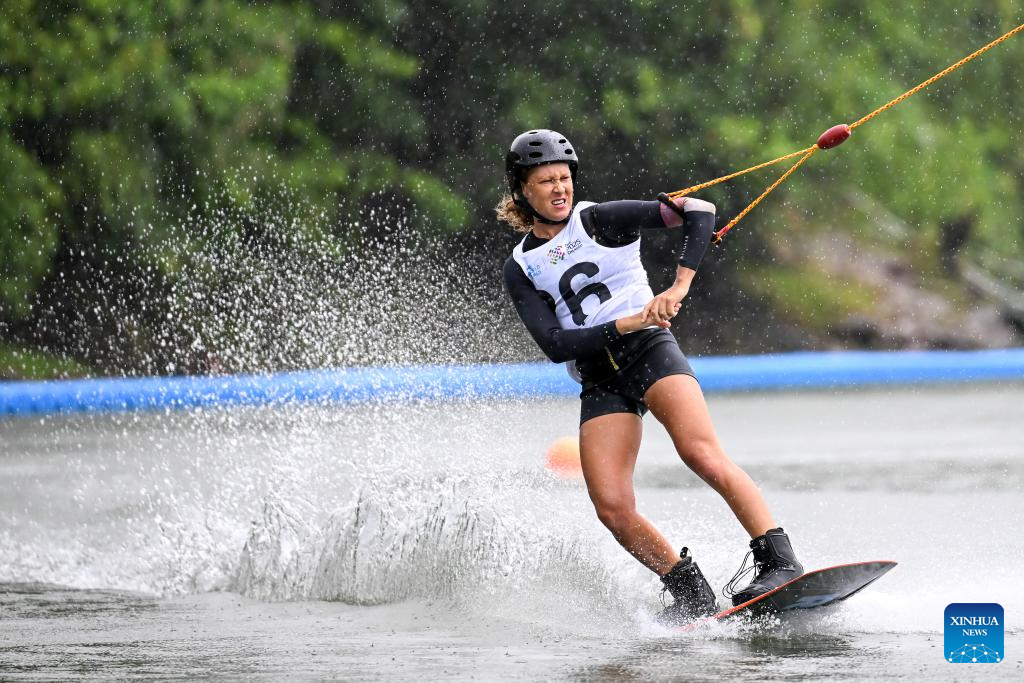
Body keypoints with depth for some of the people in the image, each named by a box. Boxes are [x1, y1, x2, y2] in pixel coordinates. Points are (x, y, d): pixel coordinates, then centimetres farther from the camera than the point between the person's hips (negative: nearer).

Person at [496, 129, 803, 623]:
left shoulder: (601, 220, 3)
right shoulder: (520, 269, 10)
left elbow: (699, 212, -4)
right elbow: (553, 346, -2)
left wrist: (679, 287, -16)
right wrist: (624, 324, -14)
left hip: (649, 351, -3)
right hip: (597, 382, 3)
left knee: (701, 455, -27)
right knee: (612, 509, -13)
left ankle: (779, 560, -28)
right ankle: (693, 596, 1)